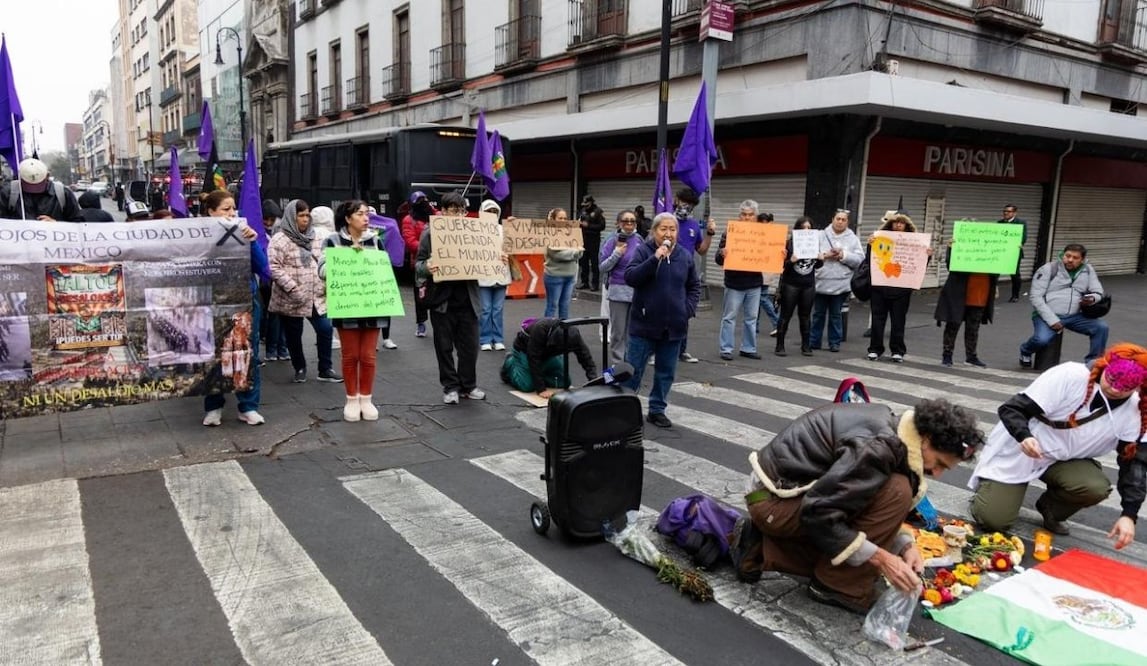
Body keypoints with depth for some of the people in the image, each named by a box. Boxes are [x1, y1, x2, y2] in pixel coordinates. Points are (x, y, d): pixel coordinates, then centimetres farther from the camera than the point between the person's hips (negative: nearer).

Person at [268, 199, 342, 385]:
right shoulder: (280, 240, -8)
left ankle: (325, 369, 12)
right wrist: (292, 288, -20)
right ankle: (300, 369, 26)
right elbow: (274, 268, -15)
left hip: (316, 297, 5)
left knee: (325, 329, 0)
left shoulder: (314, 238, 11)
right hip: (290, 300, -5)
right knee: (293, 335, 8)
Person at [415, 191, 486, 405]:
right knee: (444, 346, 6)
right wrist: (426, 268, -26)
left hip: (467, 299, 3)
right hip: (442, 299, -2)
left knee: (470, 345, 8)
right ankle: (450, 386, 18)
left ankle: (468, 385, 23)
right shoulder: (431, 233, -2)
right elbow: (418, 262, -4)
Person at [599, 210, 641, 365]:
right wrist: (616, 254, -19)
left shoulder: (639, 240, 5)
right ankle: (616, 363, 12)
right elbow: (603, 267, -6)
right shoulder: (613, 240, -5)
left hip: (637, 290, 4)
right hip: (619, 291, -3)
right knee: (618, 330, 2)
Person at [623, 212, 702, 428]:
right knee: (633, 370, 2)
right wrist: (655, 259, -25)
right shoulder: (643, 251, -5)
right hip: (644, 324, -4)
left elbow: (694, 286, 16)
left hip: (674, 326, 4)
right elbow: (630, 278, -18)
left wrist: (689, 309, 2)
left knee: (666, 372, 11)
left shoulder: (685, 256, 6)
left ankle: (657, 410, 23)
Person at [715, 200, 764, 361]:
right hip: (734, 283, -3)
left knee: (751, 318, 9)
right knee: (729, 317, 2)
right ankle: (726, 349, 8)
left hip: (754, 283, 3)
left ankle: (749, 348, 19)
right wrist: (722, 253, -26)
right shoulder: (730, 233, -2)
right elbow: (719, 260, -4)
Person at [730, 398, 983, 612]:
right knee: (896, 492, -18)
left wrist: (904, 545, -2)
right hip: (774, 499, -9)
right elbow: (818, 511, -28)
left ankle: (759, 548, 15)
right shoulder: (879, 447, -26)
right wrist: (881, 558, -22)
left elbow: (874, 508, 13)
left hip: (786, 488, 9)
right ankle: (838, 586, -5)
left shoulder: (893, 430, 4)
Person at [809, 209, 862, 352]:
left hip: (841, 283, 0)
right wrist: (825, 255, -14)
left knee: (836, 314, 8)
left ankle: (835, 342, 17)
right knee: (818, 313, 8)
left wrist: (844, 256, -13)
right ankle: (814, 341, 17)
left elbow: (860, 259, -1)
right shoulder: (821, 235, 4)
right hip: (821, 282, 0)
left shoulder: (853, 239, 6)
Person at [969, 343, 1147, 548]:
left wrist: (1129, 514, -19)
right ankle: (987, 489, 22)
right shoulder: (1070, 376, -25)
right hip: (1016, 453, -4)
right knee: (993, 521, -15)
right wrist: (1025, 437, -45)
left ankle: (1051, 509, 6)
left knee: (1096, 488, -28)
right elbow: (1011, 409, -24)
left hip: (1063, 459, 4)